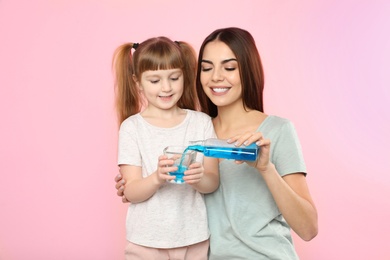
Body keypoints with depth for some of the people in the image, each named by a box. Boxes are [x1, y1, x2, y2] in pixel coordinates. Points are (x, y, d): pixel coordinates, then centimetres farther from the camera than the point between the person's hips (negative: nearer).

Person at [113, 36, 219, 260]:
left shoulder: (201, 122, -2)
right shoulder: (132, 127, -5)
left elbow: (213, 183, -4)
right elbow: (131, 192, -9)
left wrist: (199, 178, -25)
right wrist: (157, 178, -27)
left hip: (194, 239, 1)